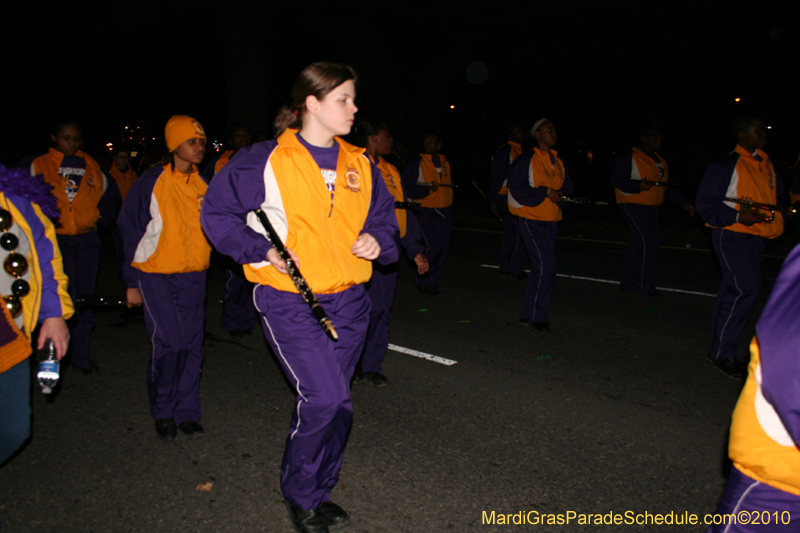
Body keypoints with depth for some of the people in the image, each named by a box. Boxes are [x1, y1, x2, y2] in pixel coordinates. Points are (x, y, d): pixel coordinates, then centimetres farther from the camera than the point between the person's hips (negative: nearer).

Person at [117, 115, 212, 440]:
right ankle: (162, 412, 12)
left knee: (192, 344, 4)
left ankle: (187, 413, 17)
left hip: (193, 276, 4)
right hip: (156, 275, -4)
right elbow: (130, 230, 0)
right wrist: (132, 282, -1)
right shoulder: (152, 181, -5)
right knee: (168, 343, -9)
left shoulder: (204, 184, 7)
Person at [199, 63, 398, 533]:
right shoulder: (266, 160, -6)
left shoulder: (361, 165, 9)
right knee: (327, 399, -15)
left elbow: (385, 220, 19)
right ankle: (298, 492, 14)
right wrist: (262, 250, -12)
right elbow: (217, 213, 0)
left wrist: (377, 242, -4)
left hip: (349, 302, 6)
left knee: (332, 404, 13)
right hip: (290, 303, -5)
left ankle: (319, 494, 36)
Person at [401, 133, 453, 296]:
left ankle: (433, 283, 17)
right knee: (433, 246, -14)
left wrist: (450, 210, 17)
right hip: (425, 210, -6)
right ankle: (420, 280, 6)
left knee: (443, 247, 4)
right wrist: (428, 189, -21)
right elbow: (408, 189, -9)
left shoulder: (445, 163, 14)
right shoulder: (416, 164, -3)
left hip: (444, 212, 6)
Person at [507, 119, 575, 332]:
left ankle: (528, 315, 20)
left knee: (539, 268, 10)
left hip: (551, 221, 7)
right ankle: (538, 316, -2)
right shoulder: (526, 160, -6)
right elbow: (517, 188, -14)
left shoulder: (558, 162, 15)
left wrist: (559, 195, -6)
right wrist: (545, 192, -17)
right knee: (546, 265, -14)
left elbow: (568, 189, 16)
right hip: (532, 220, -7)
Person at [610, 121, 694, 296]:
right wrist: (638, 186, -26)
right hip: (633, 205, -8)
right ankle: (646, 286, -8)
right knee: (649, 241, -15)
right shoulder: (629, 158, -7)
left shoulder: (659, 161, 18)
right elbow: (615, 179, -13)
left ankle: (628, 283, 17)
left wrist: (684, 203, 12)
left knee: (636, 243, 10)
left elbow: (668, 187, 21)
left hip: (651, 207, 8)